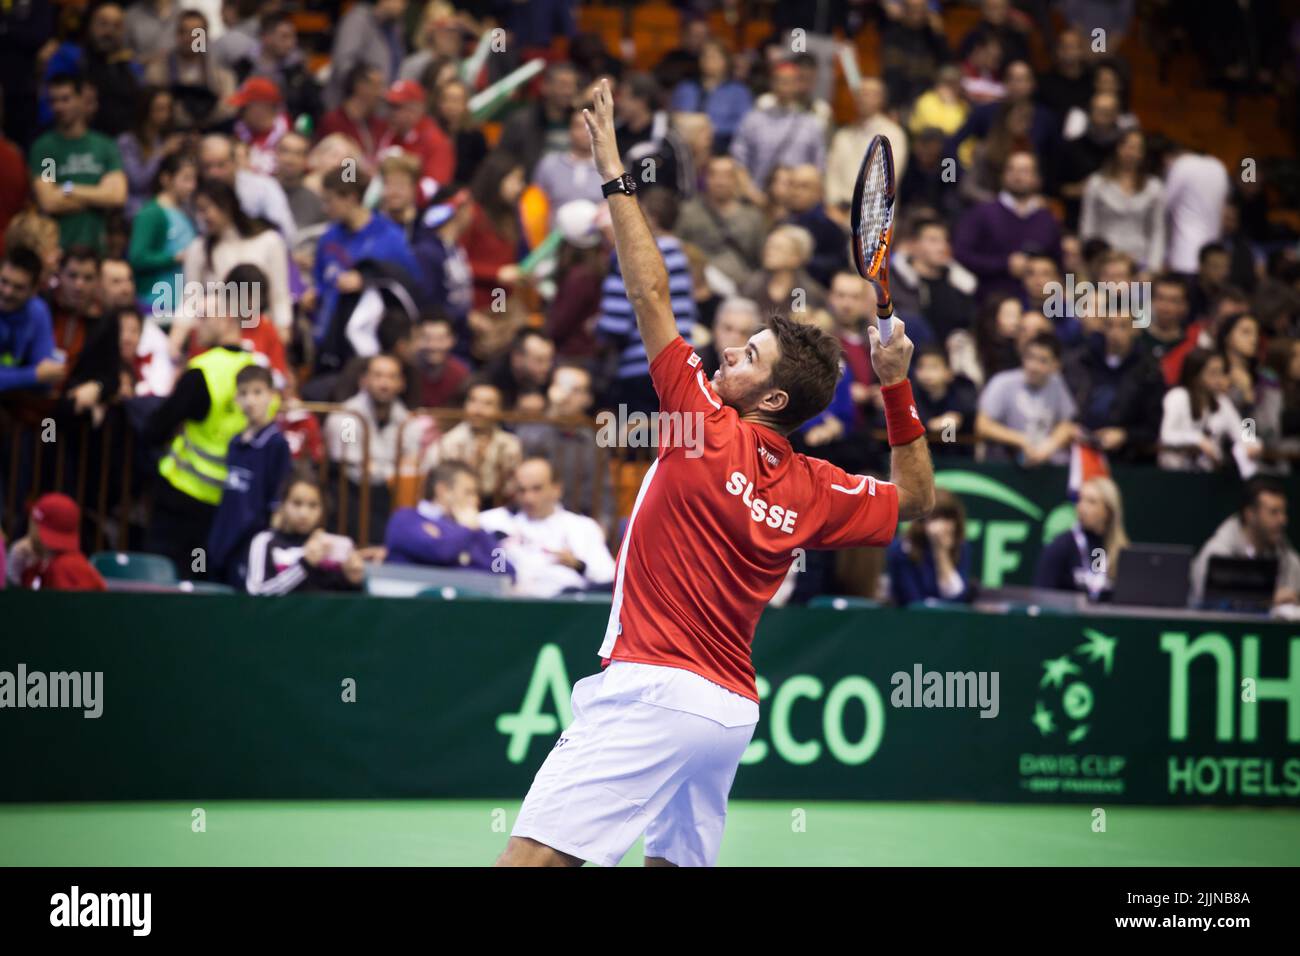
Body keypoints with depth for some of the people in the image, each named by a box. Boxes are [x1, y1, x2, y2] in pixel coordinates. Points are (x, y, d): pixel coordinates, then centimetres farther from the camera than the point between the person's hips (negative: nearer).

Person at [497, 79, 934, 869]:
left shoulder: (705, 430, -7)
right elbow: (917, 497, 26)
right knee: (676, 859, 21)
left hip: (652, 689, -8)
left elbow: (652, 296, -7)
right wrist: (898, 389, 17)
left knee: (533, 858, -16)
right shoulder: (815, 491, 8)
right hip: (733, 708, 8)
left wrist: (615, 174, -3)